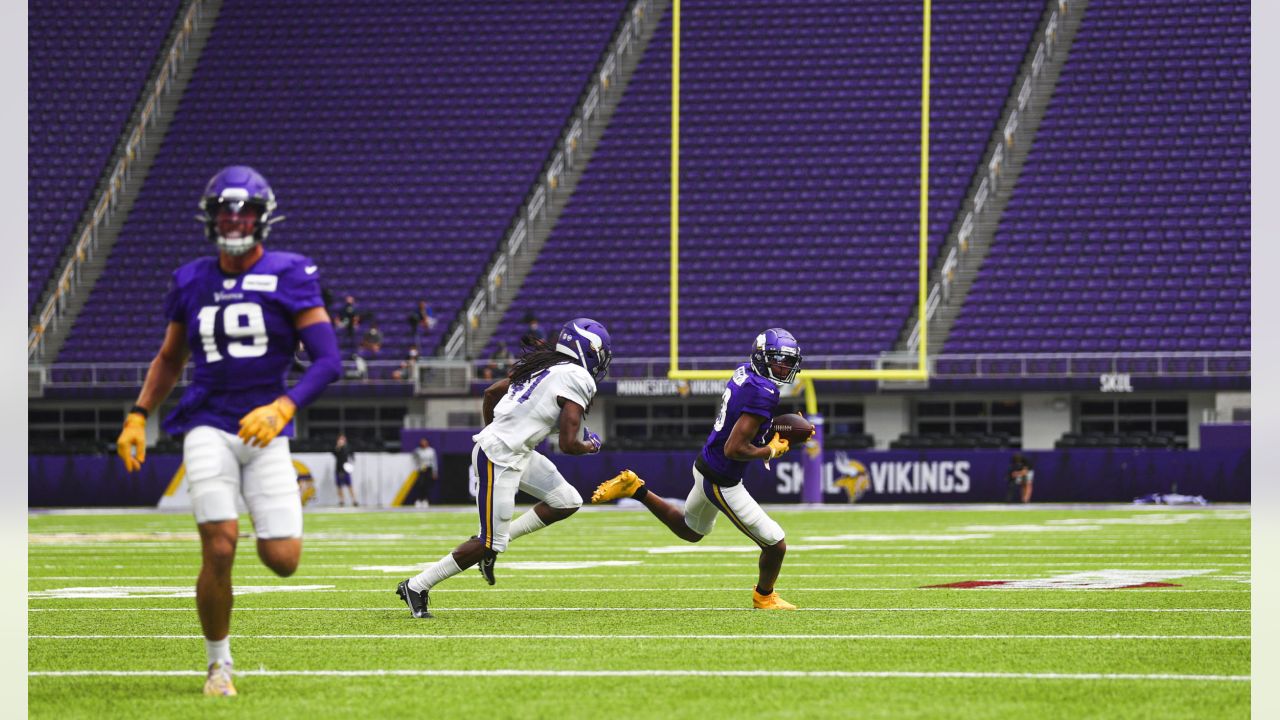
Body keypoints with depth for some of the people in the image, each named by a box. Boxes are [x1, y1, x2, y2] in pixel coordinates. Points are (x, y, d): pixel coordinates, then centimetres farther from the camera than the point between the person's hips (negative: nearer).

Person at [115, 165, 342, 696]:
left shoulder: (289, 276, -2)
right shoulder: (192, 282, 8)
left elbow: (328, 360, -10)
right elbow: (169, 359, 23)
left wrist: (282, 409, -24)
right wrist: (137, 418, 11)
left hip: (265, 431, -1)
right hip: (209, 427, 1)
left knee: (282, 561, -7)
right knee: (219, 549, -17)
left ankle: (290, 496, 31)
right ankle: (218, 663, 5)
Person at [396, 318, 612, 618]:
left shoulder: (542, 365, 14)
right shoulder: (577, 380, -12)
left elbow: (491, 393, 23)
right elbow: (568, 445, -15)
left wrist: (492, 432, 37)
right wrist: (589, 446, 8)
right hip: (500, 459, -10)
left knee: (568, 503, 11)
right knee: (488, 545, -5)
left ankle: (494, 544, 15)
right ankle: (417, 587, 4)